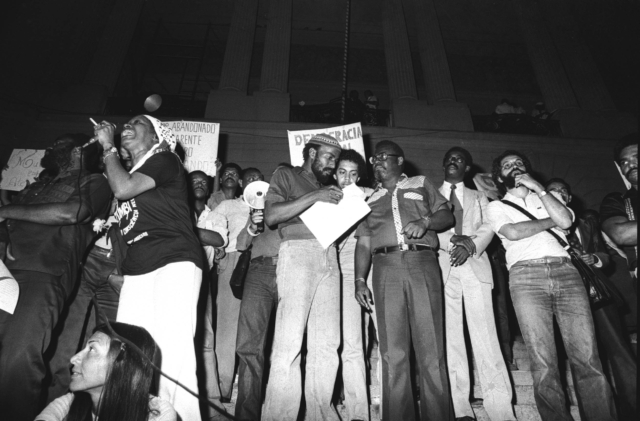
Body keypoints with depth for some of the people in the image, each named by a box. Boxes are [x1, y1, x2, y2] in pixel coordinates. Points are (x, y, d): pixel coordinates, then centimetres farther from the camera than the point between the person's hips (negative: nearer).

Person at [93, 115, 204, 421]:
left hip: (174, 263, -7)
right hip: (137, 269, 7)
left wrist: (108, 147, 2)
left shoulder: (164, 160, 4)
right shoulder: (129, 172, 25)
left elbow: (123, 189, -12)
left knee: (171, 353, -14)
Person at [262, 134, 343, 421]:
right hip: (298, 251, -5)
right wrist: (314, 197, -7)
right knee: (290, 341, -11)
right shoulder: (286, 175, 11)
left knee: (328, 342, 1)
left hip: (329, 256, 6)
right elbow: (271, 216, -5)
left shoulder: (328, 185, 27)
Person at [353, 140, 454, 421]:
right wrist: (360, 280, 6)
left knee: (431, 346, -4)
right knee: (392, 351, -1)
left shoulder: (421, 184, 21)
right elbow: (363, 243, 17)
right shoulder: (370, 199, 24)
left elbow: (447, 215, 12)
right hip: (386, 267, 2)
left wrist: (425, 221, -9)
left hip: (422, 263, -1)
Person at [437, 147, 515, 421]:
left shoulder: (479, 197, 23)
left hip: (475, 267, 1)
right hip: (443, 268, 0)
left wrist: (470, 246, -13)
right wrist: (453, 240, -14)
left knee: (485, 336, -7)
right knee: (450, 337, -4)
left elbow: (488, 227, 7)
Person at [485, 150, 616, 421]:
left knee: (588, 359, -6)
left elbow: (565, 221, 4)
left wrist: (538, 187, 6)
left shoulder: (546, 198, 26)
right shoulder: (496, 206, 17)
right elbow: (513, 232, -4)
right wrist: (551, 220, 7)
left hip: (566, 272, 3)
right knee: (543, 364, -8)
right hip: (526, 276, -2)